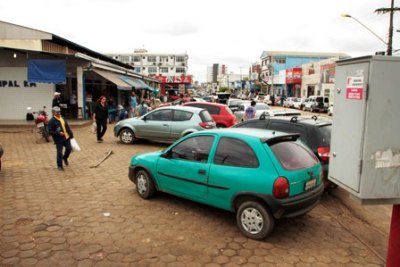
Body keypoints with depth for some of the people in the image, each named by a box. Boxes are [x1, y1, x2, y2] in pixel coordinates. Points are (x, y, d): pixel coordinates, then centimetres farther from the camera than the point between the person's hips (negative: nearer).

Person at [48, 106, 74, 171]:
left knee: (69, 149, 10)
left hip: (66, 137, 6)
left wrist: (71, 135, 12)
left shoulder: (63, 119, 11)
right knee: (59, 152, -1)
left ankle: (65, 158, 41)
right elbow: (50, 131, -14)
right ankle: (59, 165, 15)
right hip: (59, 139, -6)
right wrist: (58, 133, -24)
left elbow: (67, 127, 15)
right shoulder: (51, 121, -10)